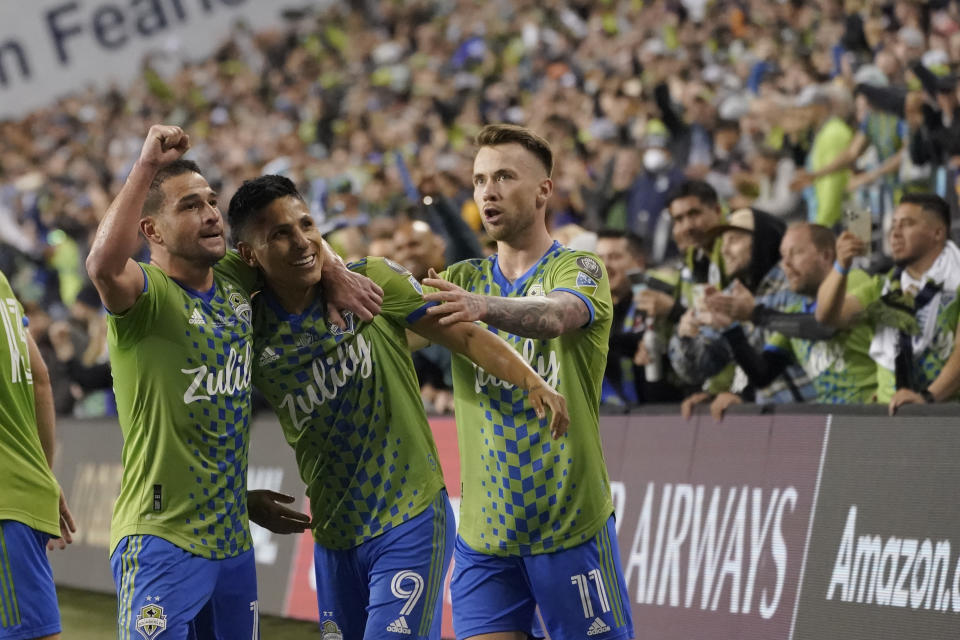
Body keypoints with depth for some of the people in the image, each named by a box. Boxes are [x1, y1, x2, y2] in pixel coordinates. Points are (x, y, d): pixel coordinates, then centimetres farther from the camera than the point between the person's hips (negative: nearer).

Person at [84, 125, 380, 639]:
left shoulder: (236, 286, 9)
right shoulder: (148, 294, -13)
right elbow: (104, 266, -38)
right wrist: (146, 164, -34)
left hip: (233, 538, 8)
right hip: (162, 537, -8)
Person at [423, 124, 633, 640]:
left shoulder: (577, 269, -3)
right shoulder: (465, 278, 13)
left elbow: (556, 315, -26)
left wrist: (484, 307, -46)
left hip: (570, 520, -4)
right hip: (482, 526, 4)